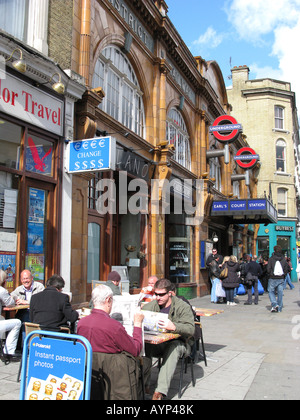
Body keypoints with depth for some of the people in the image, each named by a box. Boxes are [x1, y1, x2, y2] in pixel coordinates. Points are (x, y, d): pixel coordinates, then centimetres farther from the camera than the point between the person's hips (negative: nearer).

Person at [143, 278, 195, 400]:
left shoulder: (183, 306, -8)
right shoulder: (152, 305, 7)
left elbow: (190, 329, -20)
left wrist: (173, 327, -40)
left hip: (180, 342, -3)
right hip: (158, 342, 4)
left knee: (173, 348, -37)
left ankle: (160, 391, -39)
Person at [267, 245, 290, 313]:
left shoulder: (271, 259, -6)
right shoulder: (284, 259, 4)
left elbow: (268, 269, -9)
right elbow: (287, 269, 6)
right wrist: (283, 275, 15)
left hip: (272, 278, -3)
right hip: (281, 279, 3)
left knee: (271, 291, 9)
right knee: (280, 293, 8)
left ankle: (274, 304, -10)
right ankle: (279, 308, 11)